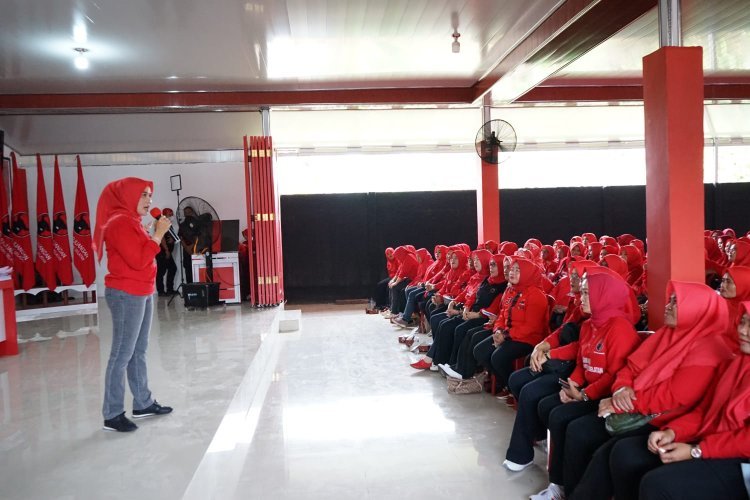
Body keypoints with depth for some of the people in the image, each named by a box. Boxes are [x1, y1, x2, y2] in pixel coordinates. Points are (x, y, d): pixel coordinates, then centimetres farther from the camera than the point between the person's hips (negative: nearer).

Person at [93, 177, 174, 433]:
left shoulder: (131, 221, 15)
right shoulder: (119, 223, -15)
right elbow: (138, 260, -23)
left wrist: (156, 233, 7)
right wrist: (158, 234, -18)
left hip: (141, 293, 10)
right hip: (126, 295, -10)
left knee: (138, 351, 14)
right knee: (122, 354, -5)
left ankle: (143, 403, 23)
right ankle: (112, 415, 2)